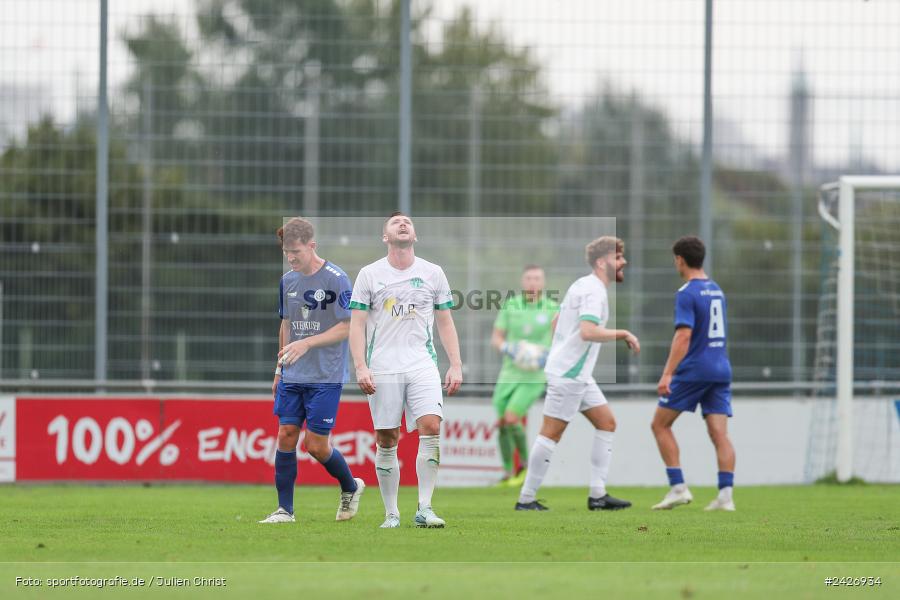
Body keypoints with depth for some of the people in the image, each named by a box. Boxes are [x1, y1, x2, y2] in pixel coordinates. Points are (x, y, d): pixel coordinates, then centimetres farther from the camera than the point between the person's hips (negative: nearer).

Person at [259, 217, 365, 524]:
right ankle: (285, 509, 5)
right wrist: (280, 369, 17)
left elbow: (346, 327, -12)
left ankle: (351, 487, 21)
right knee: (286, 436, -1)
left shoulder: (336, 279, -10)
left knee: (316, 445, -6)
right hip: (293, 377, 6)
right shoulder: (288, 280, 9)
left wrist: (307, 343, -21)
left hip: (326, 377, -6)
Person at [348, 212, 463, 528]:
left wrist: (456, 365, 5)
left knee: (431, 427, -17)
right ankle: (391, 513, 9)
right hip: (383, 369, -1)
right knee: (386, 441, -1)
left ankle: (424, 508, -14)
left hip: (422, 365, 1)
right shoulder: (369, 274, 5)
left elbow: (446, 323, 14)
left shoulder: (433, 273, 10)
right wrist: (360, 367, -9)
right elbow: (357, 324, 2)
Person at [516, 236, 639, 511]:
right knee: (551, 433, -6)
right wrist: (623, 334, -19)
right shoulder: (593, 291, -16)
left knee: (607, 422, 8)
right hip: (568, 374, -11)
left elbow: (556, 323, 23)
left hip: (578, 374, 11)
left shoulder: (583, 285, 15)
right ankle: (526, 499, -2)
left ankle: (597, 495, 6)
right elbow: (588, 331, -29)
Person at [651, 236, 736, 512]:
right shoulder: (716, 291, 14)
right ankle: (725, 495, -12)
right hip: (720, 370, 7)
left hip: (692, 371, -7)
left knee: (660, 424, 6)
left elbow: (684, 335, -20)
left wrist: (667, 374, -23)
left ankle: (678, 488, -1)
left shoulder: (686, 294, -10)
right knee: (719, 433, 0)